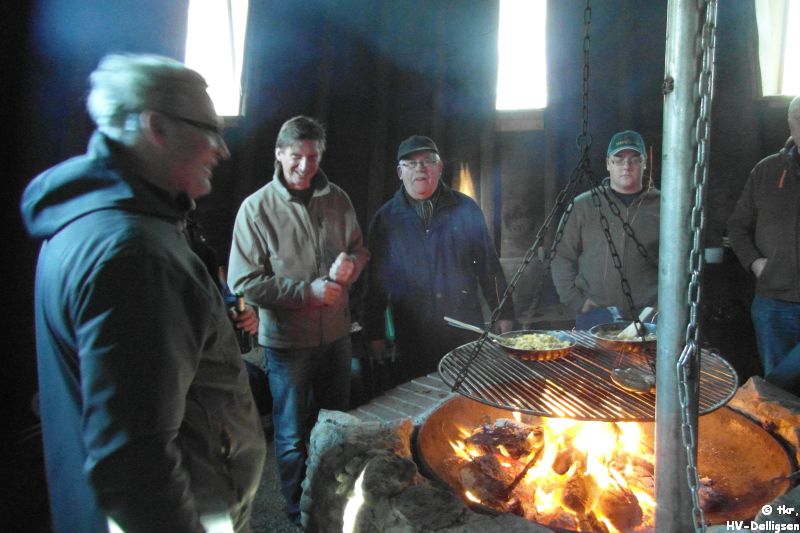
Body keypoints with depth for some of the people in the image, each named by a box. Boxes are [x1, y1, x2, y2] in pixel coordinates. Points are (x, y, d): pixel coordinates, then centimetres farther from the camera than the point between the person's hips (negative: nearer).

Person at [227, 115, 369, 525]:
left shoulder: (337, 200, -2)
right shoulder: (257, 207, -14)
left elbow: (360, 249, 10)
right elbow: (244, 281, -15)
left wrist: (350, 263, -14)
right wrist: (308, 290, -21)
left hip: (336, 333, 5)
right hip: (287, 339, -4)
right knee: (293, 436, 11)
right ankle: (300, 513, 36)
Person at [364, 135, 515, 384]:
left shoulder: (466, 209, 4)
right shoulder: (385, 219, 3)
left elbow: (489, 266, 7)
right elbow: (376, 279, 5)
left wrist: (504, 313, 5)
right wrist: (375, 333, 4)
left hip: (467, 330, 1)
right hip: (412, 338, 0)